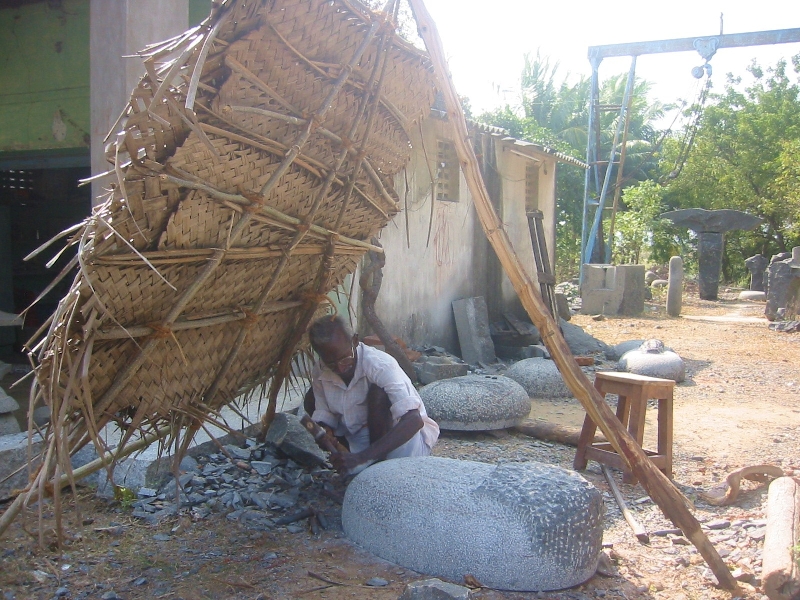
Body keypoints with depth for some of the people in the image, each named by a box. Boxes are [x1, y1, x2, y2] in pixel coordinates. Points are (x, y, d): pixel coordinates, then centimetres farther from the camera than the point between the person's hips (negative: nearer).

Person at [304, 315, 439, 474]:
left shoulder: (380, 365, -28)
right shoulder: (320, 373, -9)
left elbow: (414, 421, -37)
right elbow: (323, 419, -2)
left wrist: (362, 457, -47)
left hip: (405, 437, -6)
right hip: (363, 438, 6)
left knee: (378, 393, -31)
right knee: (311, 397, -6)